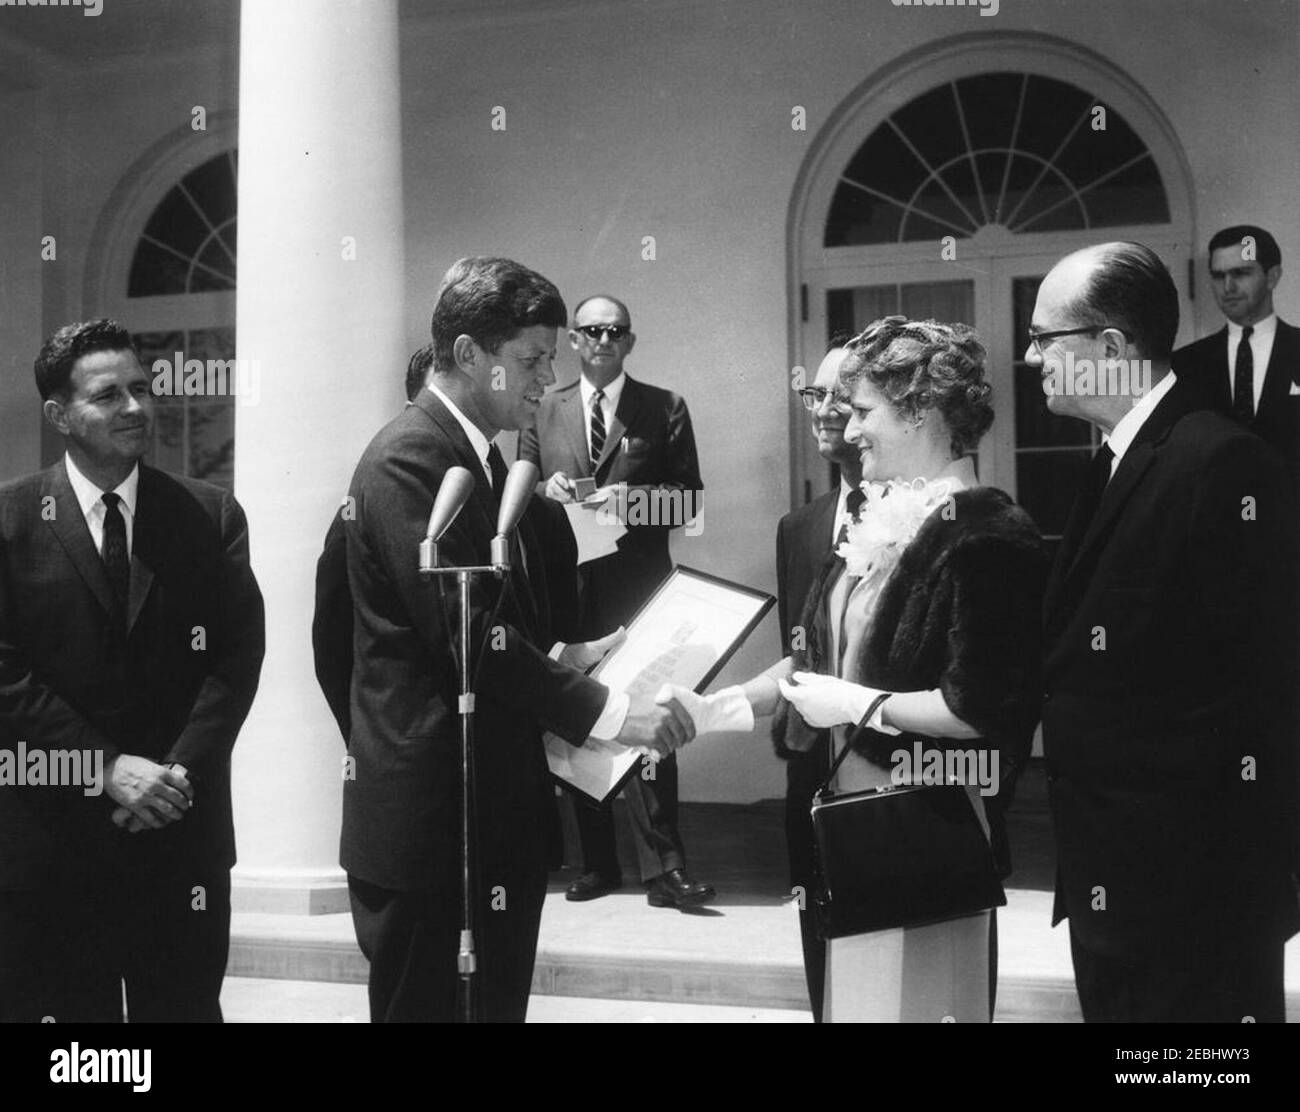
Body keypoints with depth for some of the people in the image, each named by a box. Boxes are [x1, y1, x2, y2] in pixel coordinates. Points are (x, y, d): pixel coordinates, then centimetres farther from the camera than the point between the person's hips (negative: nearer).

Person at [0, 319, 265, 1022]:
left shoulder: (210, 516, 5)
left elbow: (237, 656, -1)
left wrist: (179, 772, -13)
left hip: (182, 828, 1)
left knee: (185, 1005, 9)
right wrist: (108, 768, -13)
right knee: (62, 1004, 9)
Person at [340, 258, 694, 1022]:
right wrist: (608, 712, -20)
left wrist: (560, 658, 5)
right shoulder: (407, 460, -16)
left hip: (498, 810, 9)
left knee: (499, 1002, 16)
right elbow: (469, 634, -23)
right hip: (430, 818, -9)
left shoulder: (481, 453, 15)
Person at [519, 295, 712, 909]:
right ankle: (596, 863, 16)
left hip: (638, 588, -3)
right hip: (567, 586, 3)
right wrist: (546, 488, -6)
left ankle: (663, 867, -6)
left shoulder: (664, 409, 7)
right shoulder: (544, 410, 14)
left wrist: (642, 498, -13)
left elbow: (689, 496, 5)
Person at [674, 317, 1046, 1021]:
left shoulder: (986, 537, -16)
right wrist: (719, 707, 3)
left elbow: (979, 708, -21)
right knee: (853, 989, 16)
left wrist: (856, 704, -14)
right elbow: (819, 656, 13)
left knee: (913, 998, 6)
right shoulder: (884, 519, 9)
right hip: (851, 804, 8)